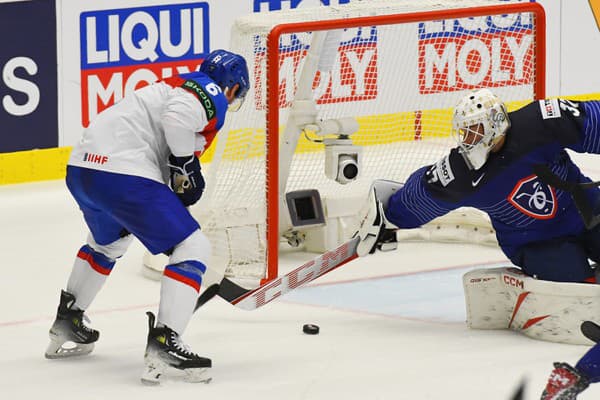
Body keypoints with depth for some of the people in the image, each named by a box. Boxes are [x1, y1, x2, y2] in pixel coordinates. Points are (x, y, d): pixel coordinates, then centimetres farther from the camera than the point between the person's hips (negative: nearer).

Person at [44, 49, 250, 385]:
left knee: (108, 242, 37)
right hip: (123, 174, -10)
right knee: (194, 247, -4)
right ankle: (163, 345, -14)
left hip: (81, 168, 10)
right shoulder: (213, 95, 1)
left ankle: (67, 324, 48)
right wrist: (186, 165, -9)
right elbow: (177, 118, -20)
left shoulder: (179, 86, 29)